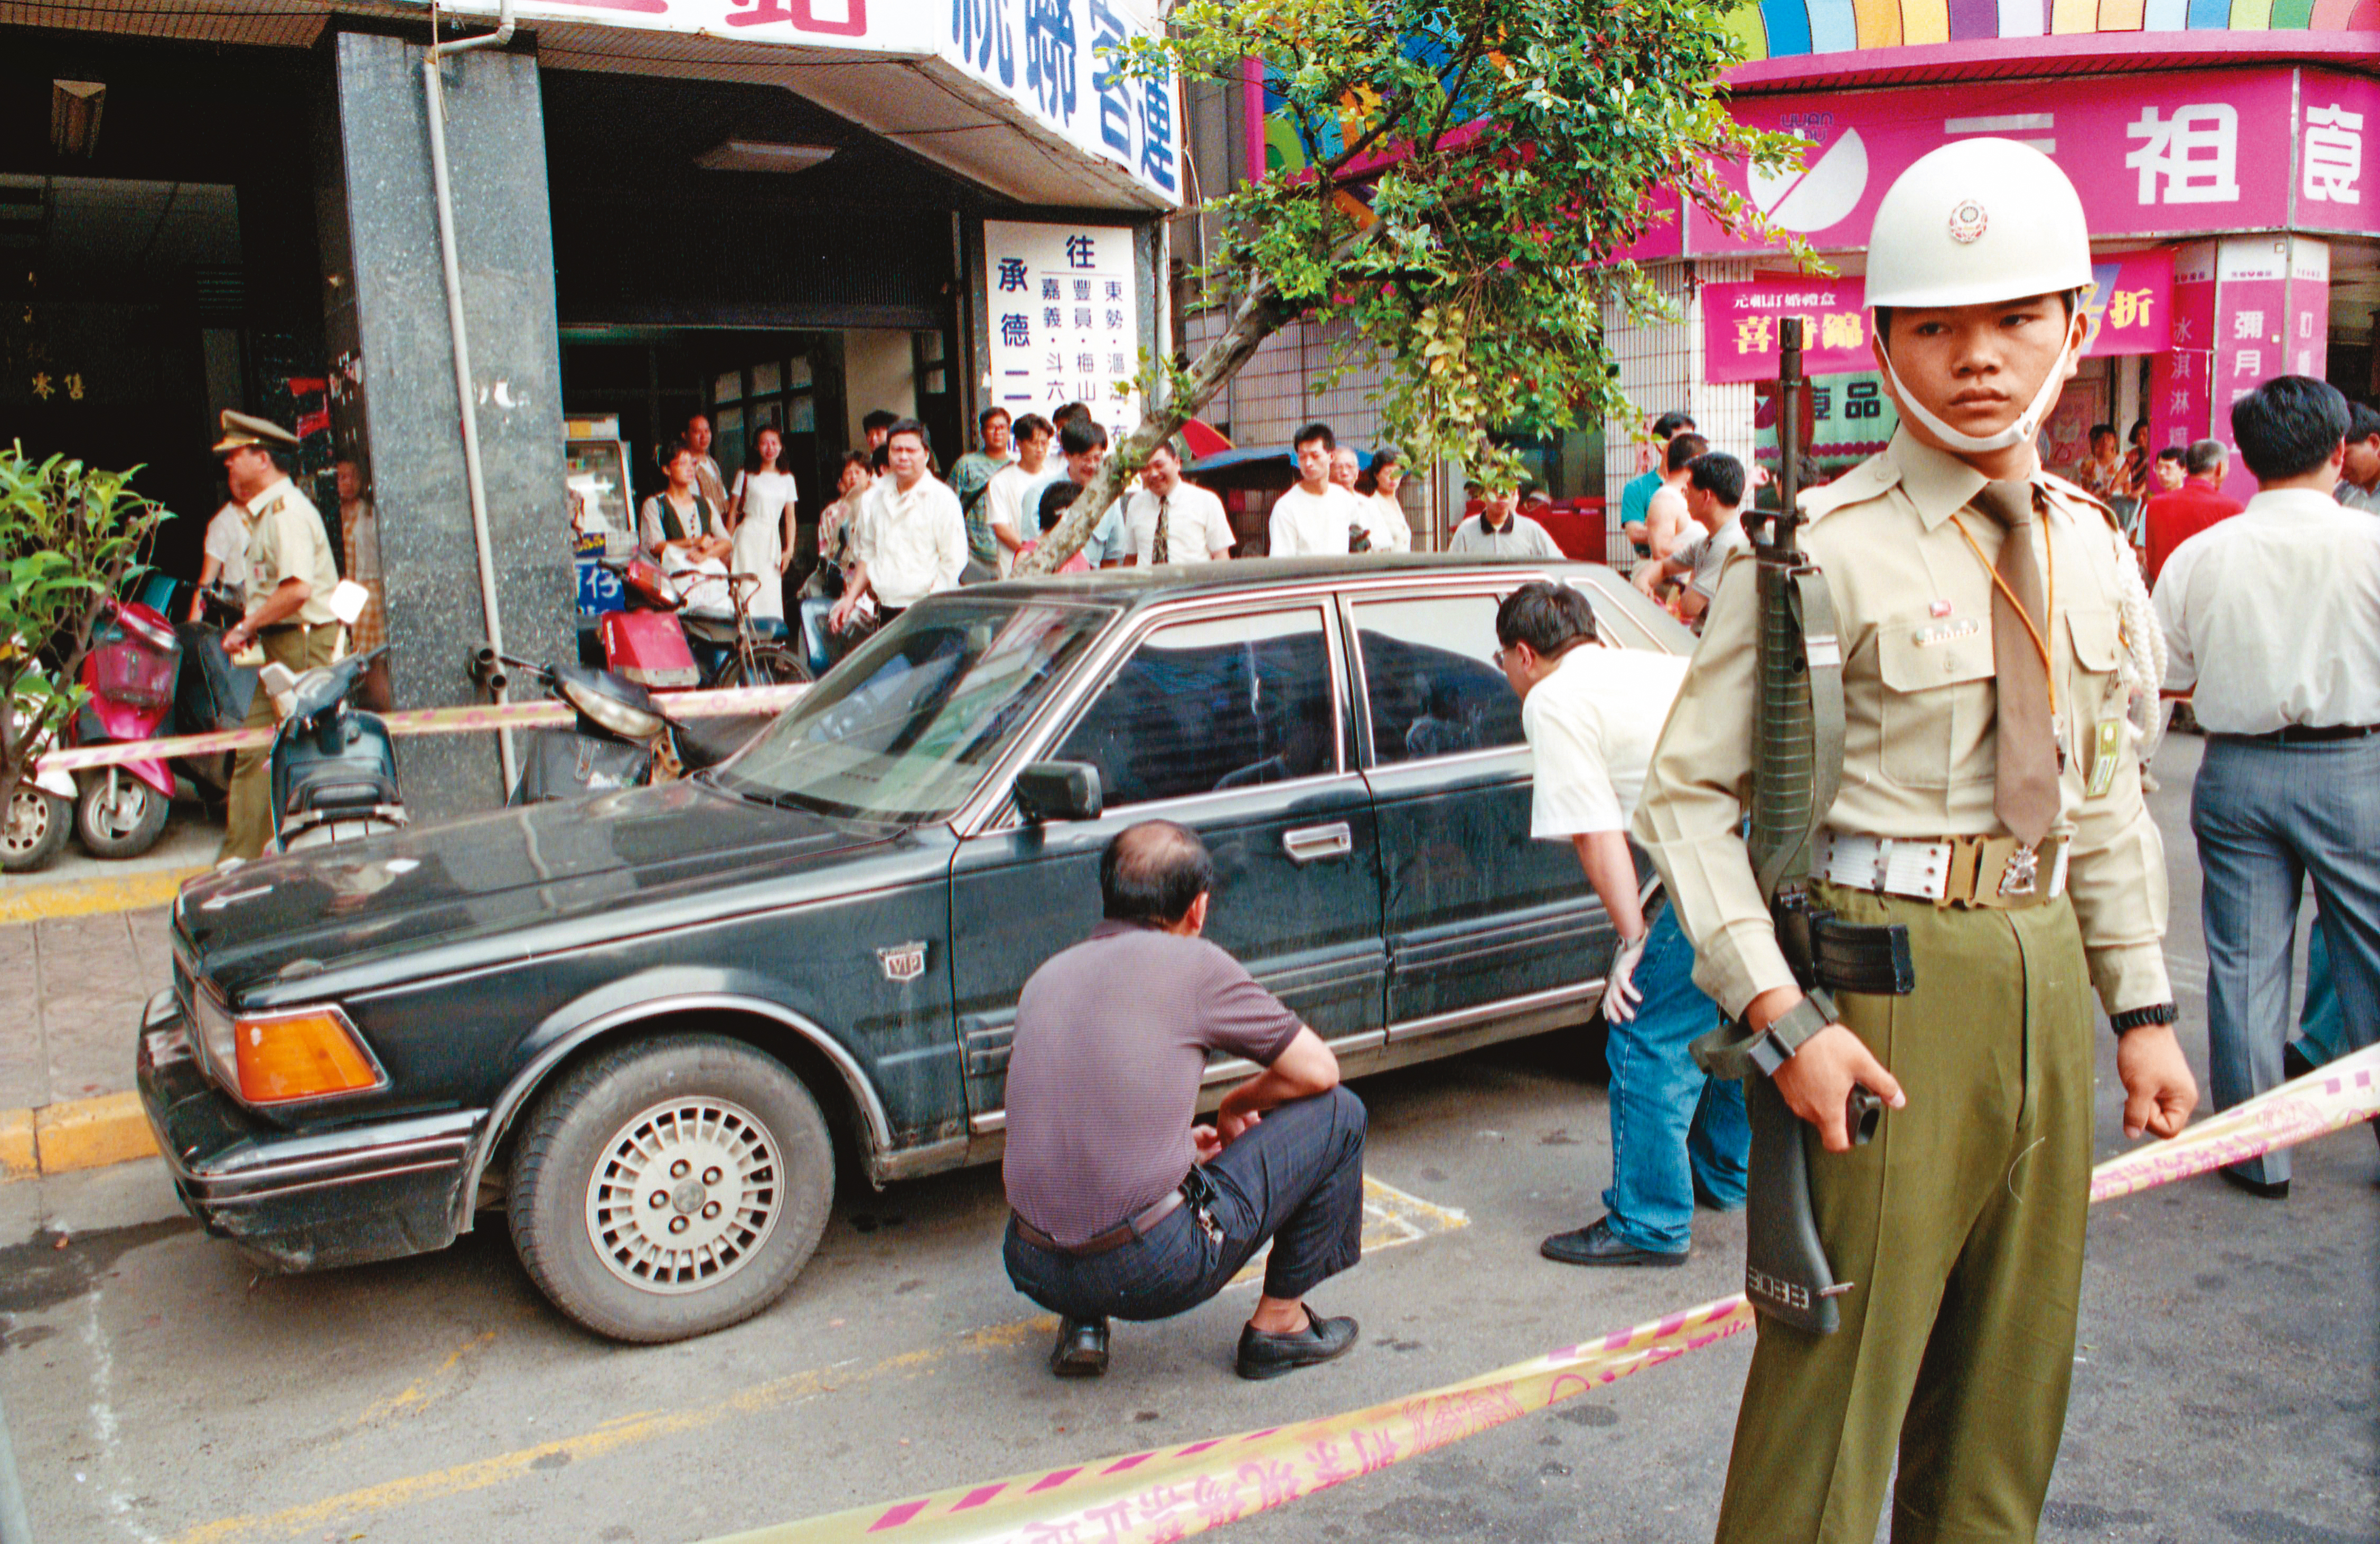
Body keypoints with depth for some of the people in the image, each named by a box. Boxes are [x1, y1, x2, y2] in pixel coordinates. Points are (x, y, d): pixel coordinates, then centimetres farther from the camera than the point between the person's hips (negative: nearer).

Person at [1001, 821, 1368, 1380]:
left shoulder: (1046, 977, 13)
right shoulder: (1194, 964, -4)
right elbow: (1319, 1071, 4)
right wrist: (1237, 1107, 22)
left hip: (1032, 1271, 6)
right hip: (1156, 1273, -6)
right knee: (1338, 1114, 9)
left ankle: (1082, 1323, 19)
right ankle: (1279, 1322, 18)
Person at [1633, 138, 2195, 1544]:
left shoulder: (2089, 545, 10)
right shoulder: (1824, 547, -12)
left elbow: (2105, 790, 16)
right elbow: (1689, 792, -14)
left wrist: (2143, 1005, 12)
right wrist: (1782, 1014, -21)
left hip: (2048, 963, 7)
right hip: (1885, 969, -7)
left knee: (2015, 1358, 19)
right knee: (1842, 1362, 1)